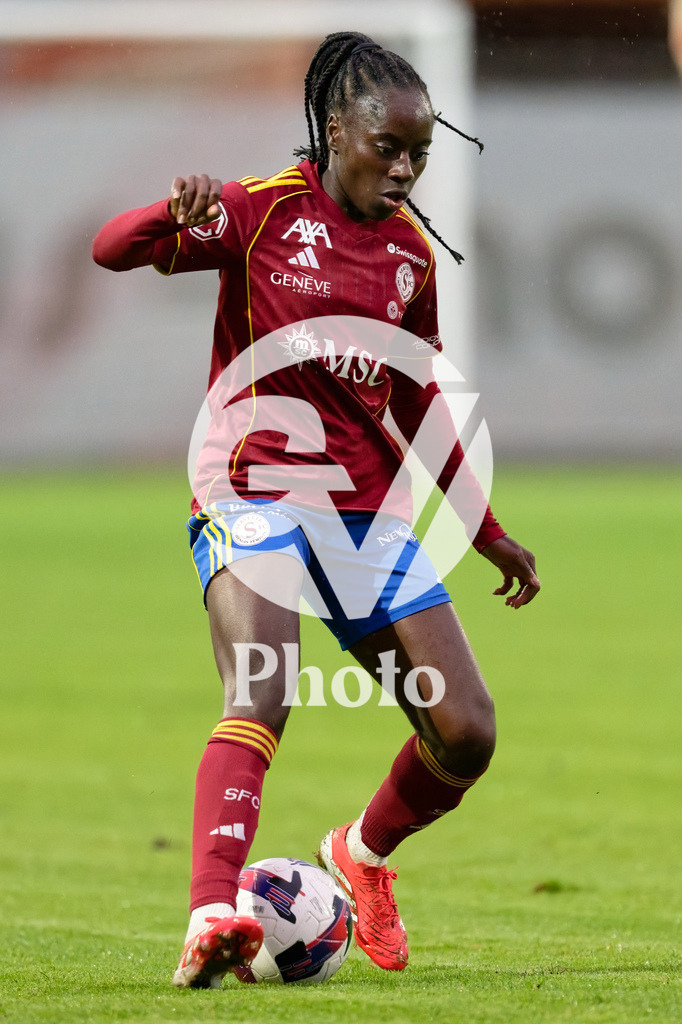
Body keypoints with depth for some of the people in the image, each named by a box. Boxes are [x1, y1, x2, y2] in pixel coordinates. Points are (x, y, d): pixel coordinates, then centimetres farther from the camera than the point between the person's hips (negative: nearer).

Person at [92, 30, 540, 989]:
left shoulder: (413, 252, 11)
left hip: (366, 507, 6)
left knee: (465, 733, -2)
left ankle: (363, 855, 27)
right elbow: (111, 251, -16)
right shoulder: (264, 210, -5)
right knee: (262, 693, -30)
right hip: (253, 492, -5)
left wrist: (485, 528, 27)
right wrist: (178, 214, -38)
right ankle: (212, 915, -40)